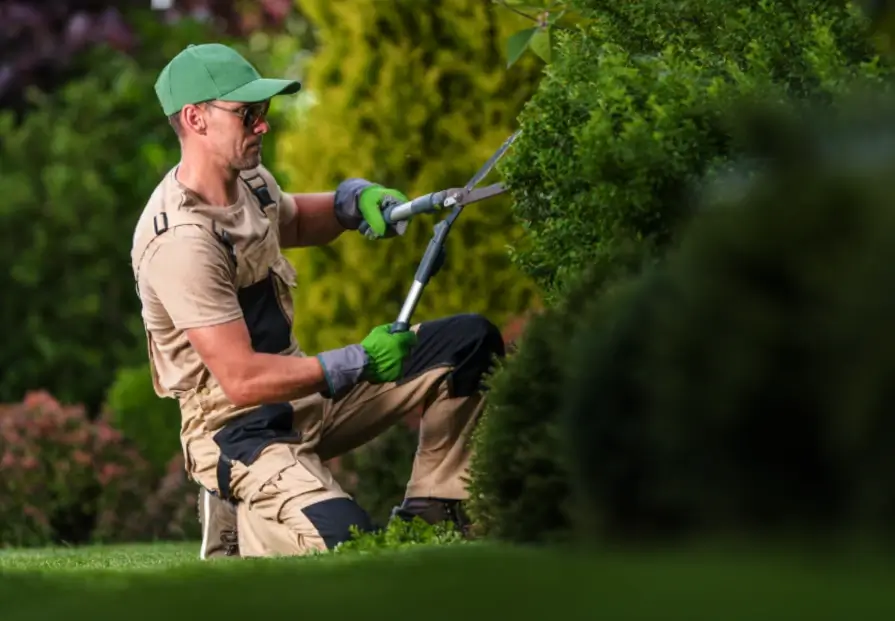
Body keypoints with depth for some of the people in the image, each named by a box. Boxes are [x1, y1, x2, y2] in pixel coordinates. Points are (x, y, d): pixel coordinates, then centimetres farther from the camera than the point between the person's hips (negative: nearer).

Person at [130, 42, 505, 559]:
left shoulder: (249, 180, 3)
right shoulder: (181, 240, -26)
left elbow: (294, 221, 29)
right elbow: (242, 380, -28)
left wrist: (352, 200, 7)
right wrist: (358, 363, -24)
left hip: (300, 394, 9)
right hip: (238, 427, -9)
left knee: (471, 341, 6)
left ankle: (430, 513, 9)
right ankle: (240, 526, -1)